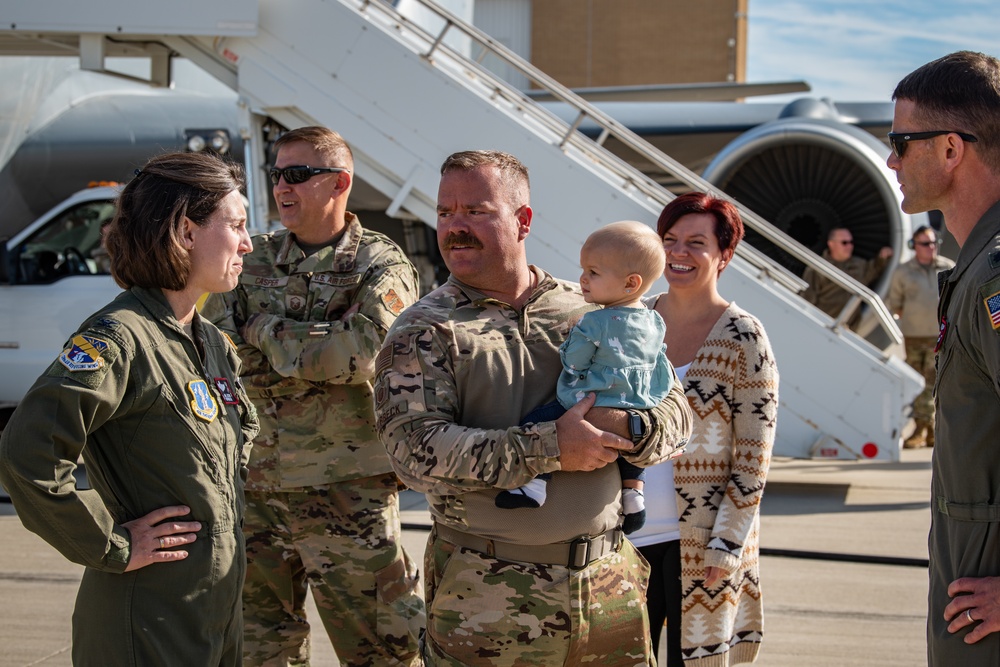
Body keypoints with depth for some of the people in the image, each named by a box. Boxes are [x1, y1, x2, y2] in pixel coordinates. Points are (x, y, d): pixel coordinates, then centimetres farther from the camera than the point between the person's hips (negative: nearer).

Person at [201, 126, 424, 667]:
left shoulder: (380, 265, -3)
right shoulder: (252, 261, 11)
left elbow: (365, 351, -21)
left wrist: (267, 332, -9)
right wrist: (319, 354, -13)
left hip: (347, 494, -5)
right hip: (254, 485, 5)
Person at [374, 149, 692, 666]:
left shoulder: (590, 309, 9)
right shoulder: (421, 332, -2)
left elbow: (675, 413, 10)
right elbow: (416, 452, -16)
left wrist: (628, 428, -14)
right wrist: (550, 448, -20)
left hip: (608, 582, 4)